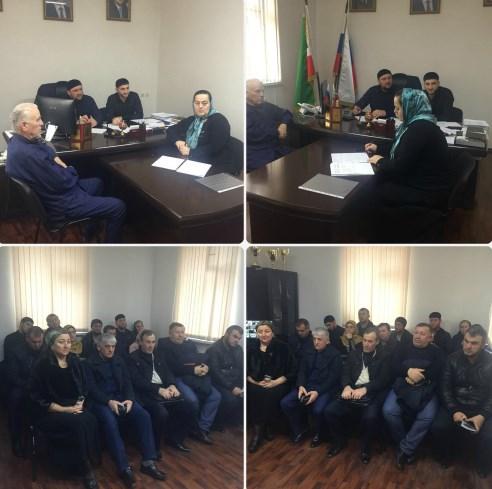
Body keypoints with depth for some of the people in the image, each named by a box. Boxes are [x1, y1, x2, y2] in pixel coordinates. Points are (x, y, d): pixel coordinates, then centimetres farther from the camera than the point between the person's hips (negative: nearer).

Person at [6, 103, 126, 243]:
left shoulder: (18, 141, -1)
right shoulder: (26, 154, -33)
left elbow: (49, 152, 15)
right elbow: (61, 182, -26)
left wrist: (64, 169, -5)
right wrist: (71, 171, -4)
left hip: (53, 190, 11)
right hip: (59, 204, -11)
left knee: (97, 183, 30)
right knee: (118, 207, -8)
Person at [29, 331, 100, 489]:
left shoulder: (75, 362, 6)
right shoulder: (43, 366, -10)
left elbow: (84, 387, 12)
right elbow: (37, 397, -11)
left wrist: (80, 403, -9)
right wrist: (64, 409, -16)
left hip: (75, 408, 5)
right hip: (49, 413, -4)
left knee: (91, 420, -27)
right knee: (79, 423, -31)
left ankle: (89, 462, -15)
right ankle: (85, 469, -18)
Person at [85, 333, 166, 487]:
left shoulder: (119, 360, 17)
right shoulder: (90, 363, 2)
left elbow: (127, 382, 9)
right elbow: (91, 388, -8)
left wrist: (129, 399, -12)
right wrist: (109, 401, -23)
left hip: (121, 398, 4)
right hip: (101, 401, -4)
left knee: (144, 415, -22)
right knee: (110, 421, -36)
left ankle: (148, 462, -20)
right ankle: (124, 467, -32)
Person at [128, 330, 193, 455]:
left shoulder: (158, 354, 20)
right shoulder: (134, 358, -1)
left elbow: (168, 372, 16)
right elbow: (138, 381, -11)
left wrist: (172, 385, -7)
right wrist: (159, 390, -20)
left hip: (165, 389, 7)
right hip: (147, 393, -6)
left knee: (187, 406, -12)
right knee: (162, 413, -33)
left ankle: (176, 439, 7)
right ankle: (153, 446, -10)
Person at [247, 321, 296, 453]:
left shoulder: (282, 347, 0)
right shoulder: (251, 347, 6)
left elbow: (291, 370, -2)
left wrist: (276, 382, -13)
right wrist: (255, 382, -10)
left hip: (278, 382, -1)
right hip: (256, 383, 2)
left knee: (271, 394, -33)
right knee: (253, 393, -31)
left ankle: (260, 429, -16)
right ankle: (258, 429, -19)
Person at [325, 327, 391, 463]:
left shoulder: (384, 356, 4)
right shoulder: (354, 353, 16)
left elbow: (384, 380, -6)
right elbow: (345, 373, 10)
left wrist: (365, 389, -21)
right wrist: (347, 386, -13)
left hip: (372, 394, -4)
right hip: (352, 391, 4)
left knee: (370, 417, -34)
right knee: (329, 411, -18)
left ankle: (365, 446, -3)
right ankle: (340, 440, 9)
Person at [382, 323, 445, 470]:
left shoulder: (436, 352, 12)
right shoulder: (405, 349, 18)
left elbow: (437, 372, -3)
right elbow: (394, 365, 4)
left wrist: (418, 376, -11)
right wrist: (408, 371, -14)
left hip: (426, 390, -1)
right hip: (402, 387, 2)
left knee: (427, 417, -30)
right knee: (388, 411, -24)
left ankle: (405, 449, -14)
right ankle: (408, 447, -5)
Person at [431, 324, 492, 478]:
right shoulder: (453, 359, 0)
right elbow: (445, 387, -1)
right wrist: (454, 411, -16)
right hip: (455, 405, 1)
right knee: (438, 427, -25)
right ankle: (446, 457, 7)